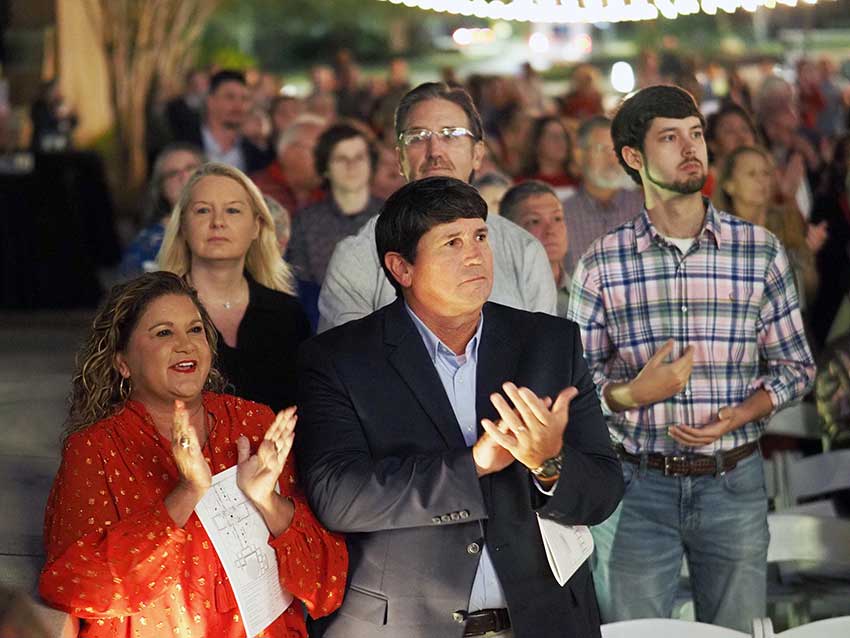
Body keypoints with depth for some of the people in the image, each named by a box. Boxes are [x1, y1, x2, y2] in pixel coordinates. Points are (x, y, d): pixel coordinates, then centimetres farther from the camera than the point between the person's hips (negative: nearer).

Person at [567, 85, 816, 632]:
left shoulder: (761, 251, 1)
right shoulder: (601, 264, -1)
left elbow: (795, 365, 6)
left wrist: (741, 414, -11)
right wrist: (632, 394, -18)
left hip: (733, 482, 1)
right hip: (637, 484, -1)